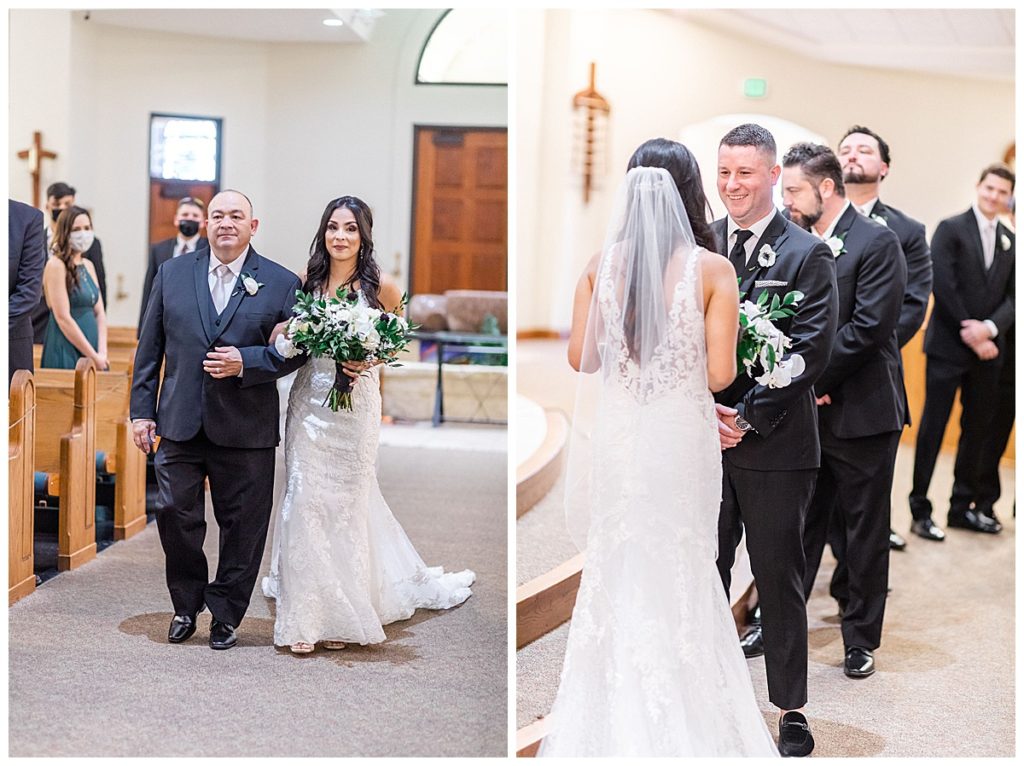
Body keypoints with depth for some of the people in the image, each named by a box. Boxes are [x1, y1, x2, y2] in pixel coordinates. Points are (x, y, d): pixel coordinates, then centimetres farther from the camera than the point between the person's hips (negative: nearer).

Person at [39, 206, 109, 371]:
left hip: (91, 349, 7)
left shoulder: (88, 266, 13)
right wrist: (94, 356, -13)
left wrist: (102, 353, -4)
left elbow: (99, 313, 10)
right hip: (65, 352, -7)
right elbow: (63, 318, -14)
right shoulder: (56, 266, -8)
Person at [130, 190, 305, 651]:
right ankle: (186, 605, 25)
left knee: (242, 526, 5)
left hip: (246, 429, -2)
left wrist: (246, 362, -15)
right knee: (174, 513, 3)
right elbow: (149, 348, 10)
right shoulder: (172, 274, 9)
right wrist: (142, 410, 6)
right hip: (180, 422, 2)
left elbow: (296, 350, -1)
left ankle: (226, 616, 21)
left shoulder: (281, 283, 2)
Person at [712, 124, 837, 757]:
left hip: (774, 446, -3)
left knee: (779, 580, 6)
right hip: (703, 439, 4)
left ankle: (792, 712, 18)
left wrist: (747, 417, -15)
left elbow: (810, 351, -10)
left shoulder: (808, 255, -3)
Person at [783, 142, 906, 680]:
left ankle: (861, 639, 21)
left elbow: (868, 328, -18)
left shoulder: (877, 242, -11)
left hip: (861, 412, -5)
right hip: (808, 411, 5)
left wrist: (815, 380, -15)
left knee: (864, 531, 8)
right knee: (801, 524, 14)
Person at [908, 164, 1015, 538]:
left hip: (987, 349, 5)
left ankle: (963, 506, 19)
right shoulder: (951, 229, -3)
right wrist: (970, 334, -13)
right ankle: (920, 509, 4)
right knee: (933, 428, -2)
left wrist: (990, 328, -13)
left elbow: (1012, 296, 6)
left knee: (977, 429, 9)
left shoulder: (1010, 241, 12)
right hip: (948, 345, -5)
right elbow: (943, 286, -11)